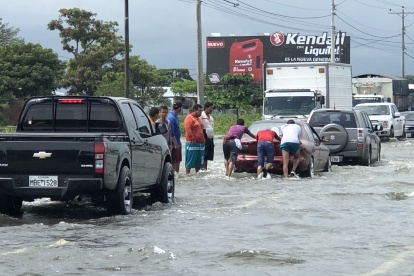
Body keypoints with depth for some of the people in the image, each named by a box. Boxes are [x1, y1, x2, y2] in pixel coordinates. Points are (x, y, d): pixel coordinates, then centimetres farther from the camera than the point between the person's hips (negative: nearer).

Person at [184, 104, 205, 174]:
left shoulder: (199, 118, 20)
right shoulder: (189, 118, -9)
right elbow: (188, 129, -18)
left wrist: (203, 139, 19)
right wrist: (193, 139, -20)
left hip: (200, 143, 9)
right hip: (192, 144, -9)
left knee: (199, 161, 11)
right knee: (190, 161, -7)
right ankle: (187, 174, -4)